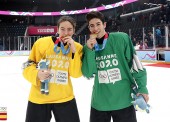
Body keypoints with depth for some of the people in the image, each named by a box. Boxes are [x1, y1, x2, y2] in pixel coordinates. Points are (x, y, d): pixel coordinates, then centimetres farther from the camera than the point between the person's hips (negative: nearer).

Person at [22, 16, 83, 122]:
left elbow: (76, 73, -11)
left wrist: (73, 51, -20)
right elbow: (28, 66, -2)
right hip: (39, 98, -1)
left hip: (65, 98, 1)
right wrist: (37, 74, -22)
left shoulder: (77, 47, -3)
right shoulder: (42, 43, -8)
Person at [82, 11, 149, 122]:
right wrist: (89, 50, -17)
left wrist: (142, 87, -3)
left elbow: (135, 64, -4)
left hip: (124, 101, -2)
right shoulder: (88, 47, 1)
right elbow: (88, 74, -7)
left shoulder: (121, 38, -9)